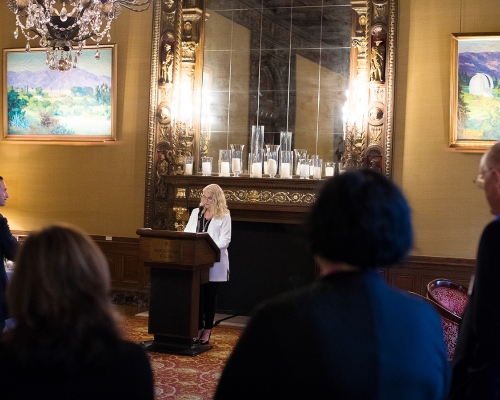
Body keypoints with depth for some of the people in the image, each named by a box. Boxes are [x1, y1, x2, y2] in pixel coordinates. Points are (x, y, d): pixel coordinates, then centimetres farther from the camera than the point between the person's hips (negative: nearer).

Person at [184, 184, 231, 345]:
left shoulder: (224, 216, -3)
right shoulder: (195, 212, 11)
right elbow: (187, 232, 11)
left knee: (210, 296, 6)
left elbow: (225, 239, -10)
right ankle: (198, 328, 12)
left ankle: (207, 329, 15)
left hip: (214, 263, -3)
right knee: (197, 295, 3)